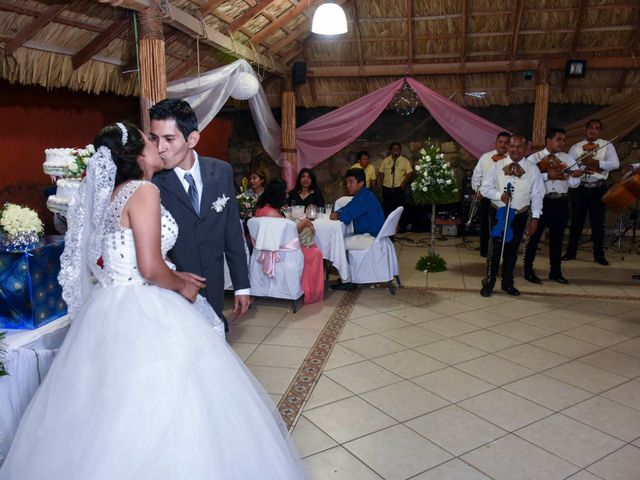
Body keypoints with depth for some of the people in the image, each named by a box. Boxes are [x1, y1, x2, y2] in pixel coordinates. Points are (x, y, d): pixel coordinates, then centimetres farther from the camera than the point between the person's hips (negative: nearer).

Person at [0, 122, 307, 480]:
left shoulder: (111, 194, 13)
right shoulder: (144, 190, -14)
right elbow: (150, 268, -22)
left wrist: (173, 276, 18)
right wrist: (182, 287, -3)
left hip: (111, 309, 9)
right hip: (143, 315, -9)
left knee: (114, 420, 19)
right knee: (159, 411, 2)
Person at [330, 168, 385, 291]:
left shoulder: (363, 197, -21)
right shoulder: (363, 195, 13)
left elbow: (345, 217, -26)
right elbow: (345, 209, 19)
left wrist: (337, 216, -3)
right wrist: (336, 213, -3)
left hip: (371, 238, -11)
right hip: (370, 235, 11)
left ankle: (347, 282, -4)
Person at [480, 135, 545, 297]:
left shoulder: (533, 169, -3)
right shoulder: (498, 166, -5)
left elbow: (537, 195, 0)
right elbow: (485, 188, -4)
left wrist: (535, 218, -4)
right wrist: (500, 195, -21)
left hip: (520, 215, 2)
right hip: (498, 213, -1)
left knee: (512, 249, 13)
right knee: (495, 247, -2)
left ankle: (507, 282, 27)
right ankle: (489, 282, 11)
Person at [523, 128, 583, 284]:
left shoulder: (567, 159, 10)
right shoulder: (534, 158, -3)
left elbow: (573, 184, 7)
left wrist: (576, 176, -14)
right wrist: (547, 175, -23)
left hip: (561, 203, 5)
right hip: (541, 201, -4)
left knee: (557, 238, 13)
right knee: (534, 237, 4)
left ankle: (555, 272, 24)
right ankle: (528, 271, 15)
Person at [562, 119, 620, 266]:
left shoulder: (607, 146, 3)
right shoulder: (575, 147, 6)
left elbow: (615, 164, -10)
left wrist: (595, 162, -19)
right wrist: (585, 168, -20)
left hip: (599, 189, -1)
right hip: (580, 188, 1)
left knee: (598, 222, 4)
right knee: (576, 221, 9)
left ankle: (599, 255, 15)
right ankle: (571, 252, 19)